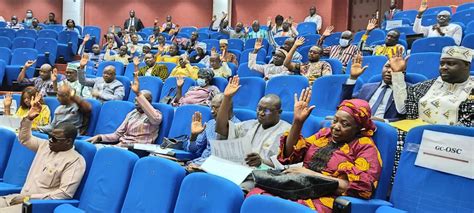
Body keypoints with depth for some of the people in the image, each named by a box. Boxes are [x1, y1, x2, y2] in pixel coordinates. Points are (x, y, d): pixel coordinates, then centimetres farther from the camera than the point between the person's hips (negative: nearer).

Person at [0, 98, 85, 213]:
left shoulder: (75, 161, -14)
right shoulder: (45, 145, 11)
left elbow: (65, 193, -20)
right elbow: (24, 139, 27)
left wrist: (30, 198, -19)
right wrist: (29, 118, 8)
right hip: (21, 198, 8)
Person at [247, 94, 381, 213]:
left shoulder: (365, 147, 0)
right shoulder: (325, 133, 17)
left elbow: (358, 187, -13)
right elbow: (290, 154, 14)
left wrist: (313, 174, -16)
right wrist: (297, 122, -1)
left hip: (327, 199, -5)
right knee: (255, 195, -23)